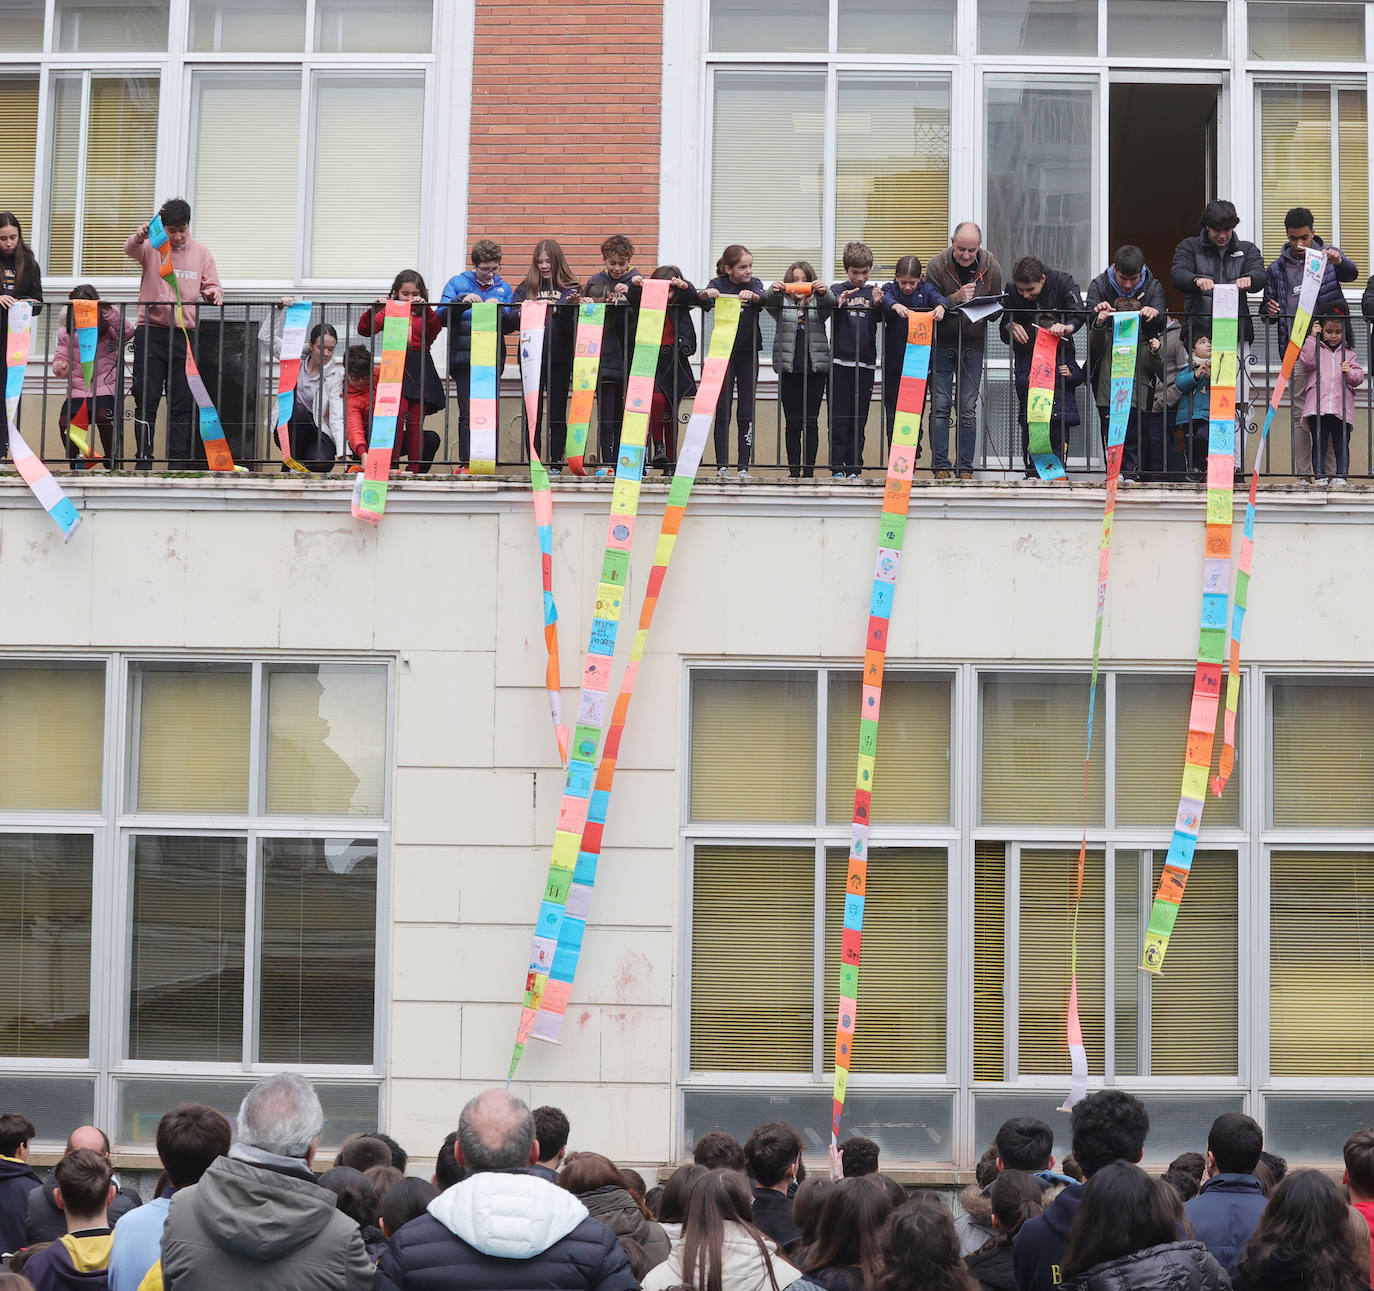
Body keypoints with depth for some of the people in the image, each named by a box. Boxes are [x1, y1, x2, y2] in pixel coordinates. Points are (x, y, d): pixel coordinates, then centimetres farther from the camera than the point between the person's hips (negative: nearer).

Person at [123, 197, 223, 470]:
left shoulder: (200, 254, 9)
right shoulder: (151, 248, 0)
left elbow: (211, 287, 14)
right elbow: (130, 249, -21)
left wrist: (214, 293, -12)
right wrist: (140, 235, -45)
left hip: (185, 334, 2)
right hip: (151, 333, -2)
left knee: (182, 404, 3)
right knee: (146, 400, -3)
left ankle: (178, 464, 7)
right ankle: (143, 461, 1)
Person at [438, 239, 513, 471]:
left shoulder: (504, 288, 13)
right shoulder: (457, 284, 6)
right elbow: (441, 317, -2)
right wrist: (462, 302, -17)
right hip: (464, 357, -2)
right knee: (468, 413, -6)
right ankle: (465, 463, -5)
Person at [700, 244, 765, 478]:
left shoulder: (754, 283, 3)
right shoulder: (718, 284, -1)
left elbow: (761, 298, -19)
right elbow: (702, 299, -21)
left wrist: (751, 295, -42)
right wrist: (707, 294, -45)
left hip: (748, 353, 1)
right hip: (723, 351, -1)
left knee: (746, 412, -1)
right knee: (722, 409, -3)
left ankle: (744, 465, 1)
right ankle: (722, 465, -2)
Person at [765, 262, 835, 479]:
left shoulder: (818, 302, 10)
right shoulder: (782, 302, 11)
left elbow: (830, 304, -11)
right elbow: (769, 302, -9)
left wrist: (823, 292, -33)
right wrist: (774, 290, -33)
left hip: (815, 369, 0)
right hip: (788, 369, 0)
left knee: (811, 423, 0)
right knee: (792, 423, 2)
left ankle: (809, 470, 3)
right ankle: (794, 471, 5)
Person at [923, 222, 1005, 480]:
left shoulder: (991, 267, -4)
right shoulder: (936, 265, -10)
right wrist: (955, 299, -26)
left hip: (973, 344, 1)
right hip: (941, 343, -1)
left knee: (968, 408, 1)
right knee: (940, 406, -5)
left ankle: (965, 468, 5)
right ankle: (940, 466, -2)